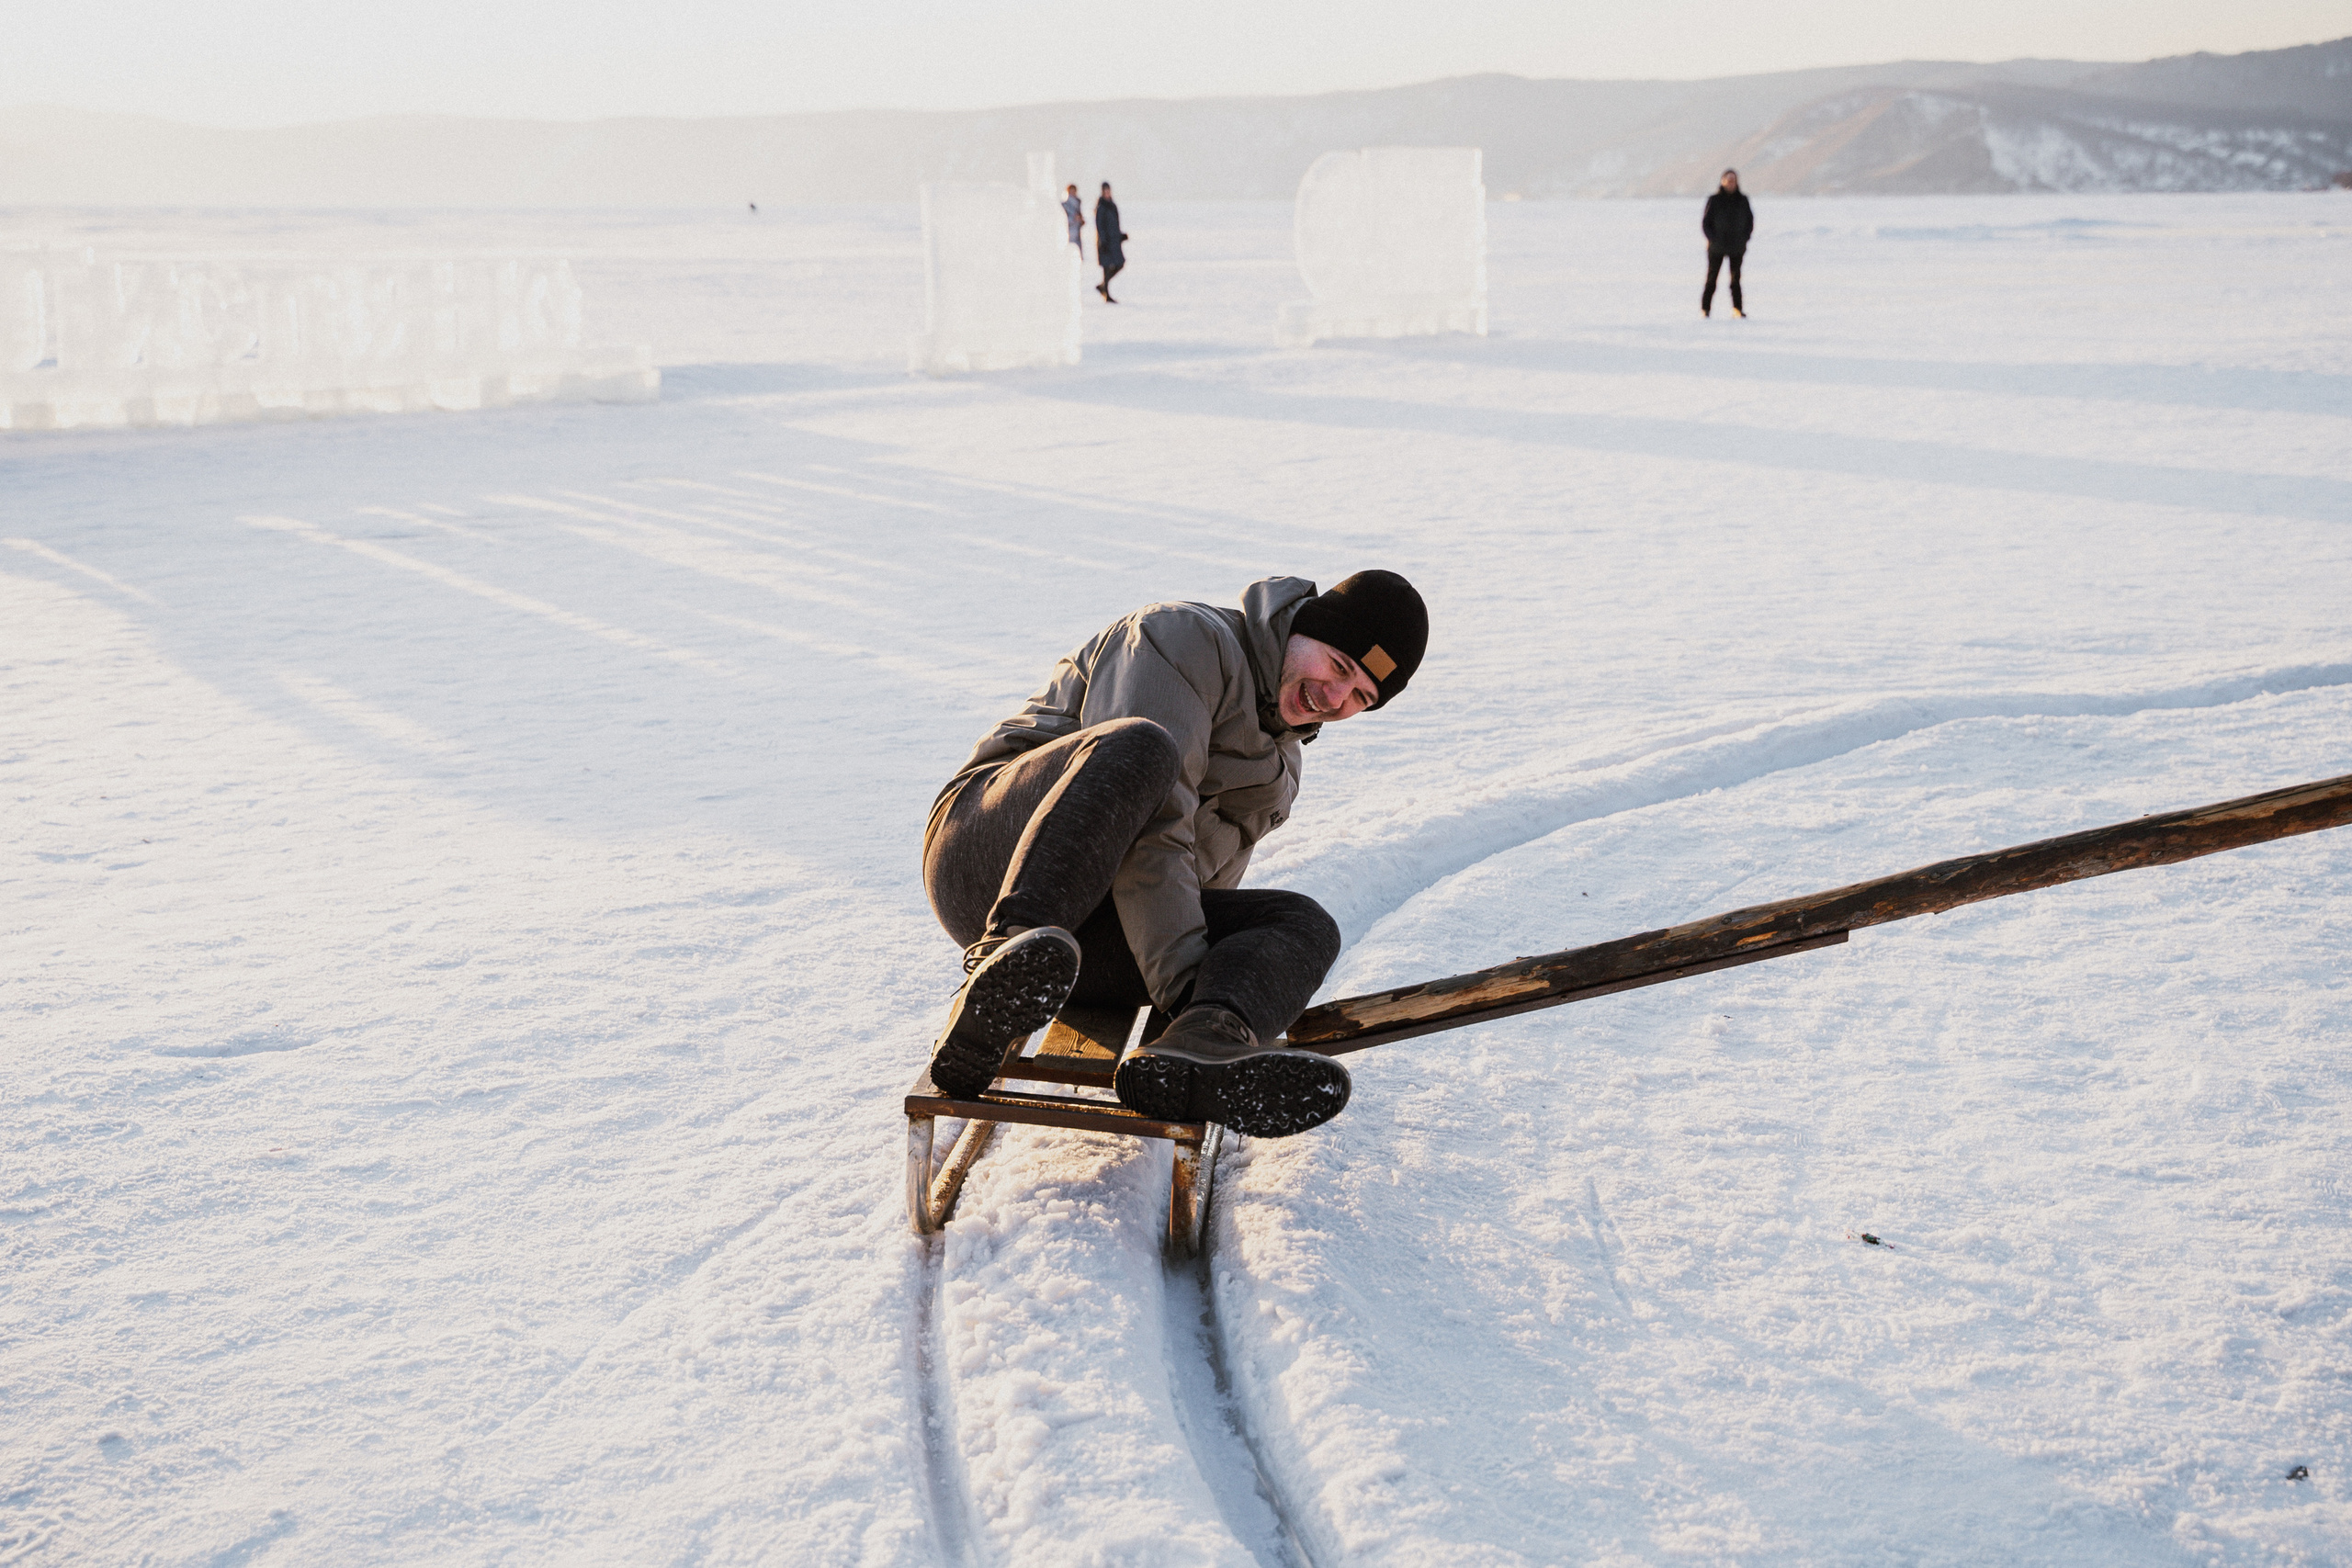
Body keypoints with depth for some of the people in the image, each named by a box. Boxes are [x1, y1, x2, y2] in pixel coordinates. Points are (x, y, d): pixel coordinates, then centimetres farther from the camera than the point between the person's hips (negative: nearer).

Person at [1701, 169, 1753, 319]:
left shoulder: (1743, 200, 4)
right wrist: (1713, 239, -10)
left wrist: (1744, 239, -1)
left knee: (1736, 278, 4)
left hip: (1737, 248, 2)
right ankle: (1705, 308, 7)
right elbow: (1705, 222, 0)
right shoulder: (1714, 200, -3)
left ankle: (1737, 308, 8)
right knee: (1711, 278, 1)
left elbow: (1750, 221, 11)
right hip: (1717, 247, -2)